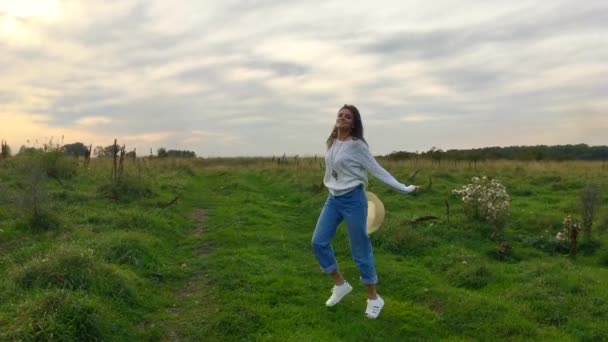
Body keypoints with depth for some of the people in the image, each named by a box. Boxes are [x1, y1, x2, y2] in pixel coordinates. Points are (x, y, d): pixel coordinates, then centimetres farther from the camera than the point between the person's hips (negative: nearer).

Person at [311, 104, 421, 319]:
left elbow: (377, 171, -10)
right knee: (319, 241, 2)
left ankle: (373, 297, 15)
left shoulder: (357, 145, -12)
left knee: (360, 249, -1)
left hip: (353, 199, -7)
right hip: (333, 199, 7)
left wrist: (404, 189, -11)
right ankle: (340, 284, 20)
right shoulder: (331, 143, 7)